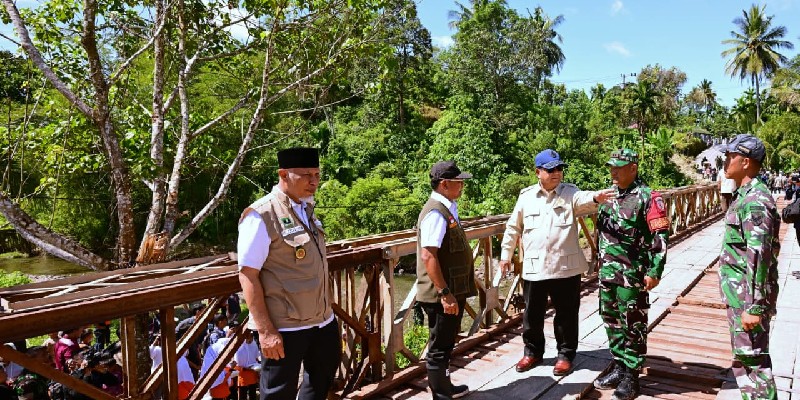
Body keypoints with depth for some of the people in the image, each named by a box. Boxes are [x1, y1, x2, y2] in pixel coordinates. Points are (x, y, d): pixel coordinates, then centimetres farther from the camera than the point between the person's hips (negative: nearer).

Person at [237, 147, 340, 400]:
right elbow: (247, 275, -18)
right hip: (284, 327, -8)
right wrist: (265, 330, -21)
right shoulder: (261, 215, -16)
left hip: (323, 319, 8)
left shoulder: (307, 209, 9)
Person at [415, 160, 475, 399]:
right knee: (439, 348, 3)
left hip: (453, 292, 10)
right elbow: (428, 256, -27)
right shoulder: (435, 213, -20)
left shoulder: (447, 209, 11)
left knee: (446, 344, 23)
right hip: (442, 296, -10)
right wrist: (445, 293, -26)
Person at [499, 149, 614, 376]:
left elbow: (584, 200, -25)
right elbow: (513, 228, 13)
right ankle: (533, 352, 32)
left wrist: (597, 197, -48)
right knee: (532, 314, 13)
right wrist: (506, 255, 14)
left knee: (566, 314, 9)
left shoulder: (570, 193, -1)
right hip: (534, 268, 2)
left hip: (566, 267, -1)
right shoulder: (526, 196, 4)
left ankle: (566, 355, 27)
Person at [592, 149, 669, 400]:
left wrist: (654, 272, -17)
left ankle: (631, 376, 14)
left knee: (633, 324, 3)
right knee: (611, 320, 15)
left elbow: (660, 237, -13)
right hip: (607, 270, 7)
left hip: (632, 273, -7)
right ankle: (619, 367, 29)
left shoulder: (647, 198, -11)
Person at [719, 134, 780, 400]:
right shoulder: (747, 195, 12)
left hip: (747, 297, -10)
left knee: (752, 360, -1)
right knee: (745, 358, 19)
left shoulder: (755, 201, -20)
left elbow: (759, 258, -24)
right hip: (740, 293, 10)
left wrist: (754, 307, -24)